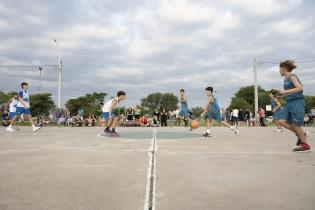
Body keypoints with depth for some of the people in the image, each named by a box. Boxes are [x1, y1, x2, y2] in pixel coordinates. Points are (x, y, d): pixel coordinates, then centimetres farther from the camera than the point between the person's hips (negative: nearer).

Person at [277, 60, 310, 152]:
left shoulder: (292, 76, -10)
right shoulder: (286, 79, 14)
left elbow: (300, 88, -25)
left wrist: (285, 91, -25)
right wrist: (282, 96, 12)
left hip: (297, 102, -8)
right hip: (289, 103, 8)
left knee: (296, 124, -3)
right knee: (282, 122, 2)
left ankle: (306, 145, 12)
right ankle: (300, 135, 20)